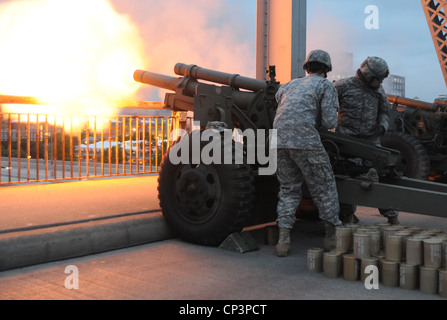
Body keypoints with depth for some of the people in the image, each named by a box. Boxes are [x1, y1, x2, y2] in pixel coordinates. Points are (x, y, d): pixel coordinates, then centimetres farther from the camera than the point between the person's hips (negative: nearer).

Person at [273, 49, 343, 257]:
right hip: (305, 139, -5)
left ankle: (283, 240, 5)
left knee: (288, 189, 14)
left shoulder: (289, 85, 26)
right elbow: (329, 122, -1)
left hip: (279, 139, 5)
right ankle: (332, 235, 16)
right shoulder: (326, 86, 10)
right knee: (324, 186, 9)